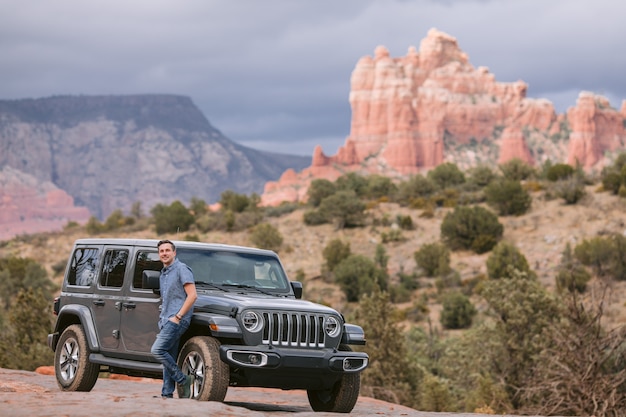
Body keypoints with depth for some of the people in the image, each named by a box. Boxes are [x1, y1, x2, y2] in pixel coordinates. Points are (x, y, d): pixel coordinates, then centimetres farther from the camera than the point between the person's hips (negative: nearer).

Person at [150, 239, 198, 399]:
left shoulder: (181, 269, -8)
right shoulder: (163, 273, 19)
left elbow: (192, 295, -16)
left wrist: (178, 316, -17)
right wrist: (162, 317, 16)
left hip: (177, 320, -9)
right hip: (165, 320, 9)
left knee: (157, 350, -19)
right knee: (168, 358, 7)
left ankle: (183, 380, -10)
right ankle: (167, 394, 9)